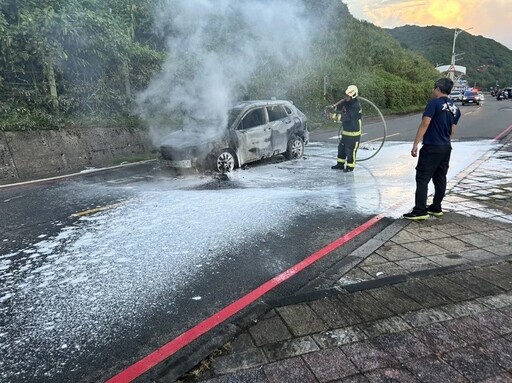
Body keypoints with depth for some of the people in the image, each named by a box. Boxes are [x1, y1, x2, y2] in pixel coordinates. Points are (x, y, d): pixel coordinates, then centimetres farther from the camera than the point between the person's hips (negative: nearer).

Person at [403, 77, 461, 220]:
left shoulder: (434, 103, -12)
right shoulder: (455, 108, 12)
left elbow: (425, 124, -18)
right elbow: (453, 130, 15)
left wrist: (415, 144, -17)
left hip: (432, 147, -8)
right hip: (446, 147, 8)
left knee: (422, 179, -5)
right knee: (440, 179, 14)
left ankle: (420, 211, -7)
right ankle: (436, 208, 22)